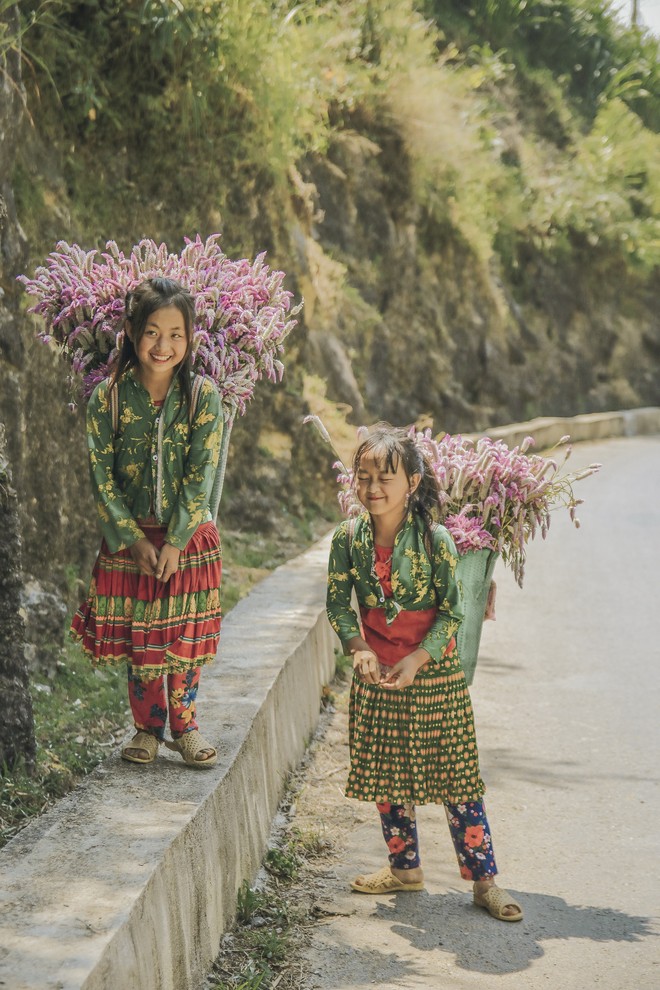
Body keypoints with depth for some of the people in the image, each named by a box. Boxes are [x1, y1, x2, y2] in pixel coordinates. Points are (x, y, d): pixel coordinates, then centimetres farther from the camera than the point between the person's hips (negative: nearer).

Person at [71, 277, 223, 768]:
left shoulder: (203, 394, -8)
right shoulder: (108, 396, -7)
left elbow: (201, 475, -10)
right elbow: (102, 476, -6)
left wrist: (175, 542, -15)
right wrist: (134, 540, -11)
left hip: (190, 536, 0)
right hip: (128, 538, 1)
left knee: (185, 635, 6)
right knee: (138, 636, 8)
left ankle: (184, 723, 23)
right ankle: (148, 727, 24)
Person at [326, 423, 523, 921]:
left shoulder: (434, 539, -15)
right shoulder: (348, 537, -5)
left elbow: (452, 612, -11)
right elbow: (338, 603, 2)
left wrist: (415, 661, -20)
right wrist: (360, 650, -13)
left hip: (434, 672, -4)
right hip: (376, 673, 4)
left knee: (455, 776, -1)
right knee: (384, 775, 13)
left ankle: (484, 879, 7)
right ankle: (405, 866, 30)